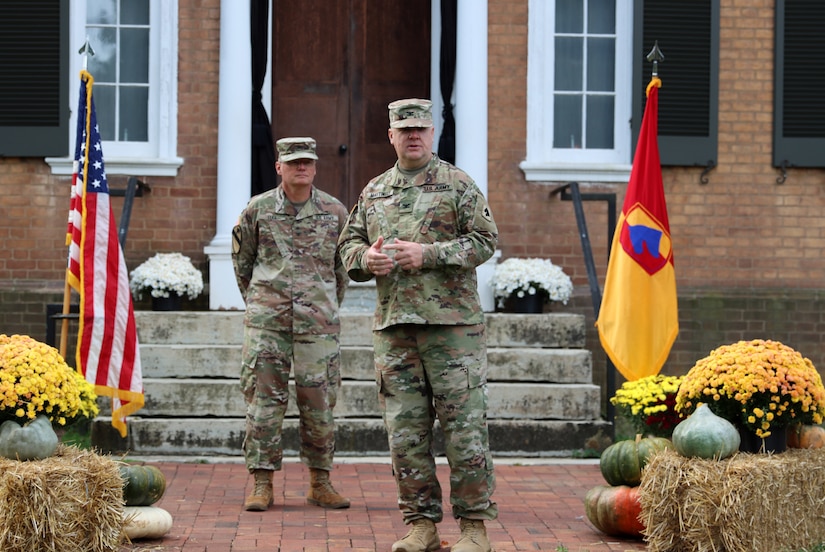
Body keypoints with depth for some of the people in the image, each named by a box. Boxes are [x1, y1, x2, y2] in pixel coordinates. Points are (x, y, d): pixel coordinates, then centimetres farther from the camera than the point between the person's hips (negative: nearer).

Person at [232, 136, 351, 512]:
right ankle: (262, 484, 3)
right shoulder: (257, 210, 3)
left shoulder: (335, 212, 6)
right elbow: (242, 259, 16)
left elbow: (344, 266, 17)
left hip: (318, 322, 1)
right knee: (264, 398, -2)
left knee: (319, 402, 2)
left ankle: (320, 483, 12)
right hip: (266, 322, -1)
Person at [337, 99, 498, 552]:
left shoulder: (458, 184, 3)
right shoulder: (373, 192, 17)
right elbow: (348, 244, 20)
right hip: (393, 327, 5)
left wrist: (428, 254, -15)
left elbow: (485, 240, -4)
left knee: (464, 426, -4)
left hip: (452, 323, -4)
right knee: (406, 430, 5)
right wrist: (366, 258, -4)